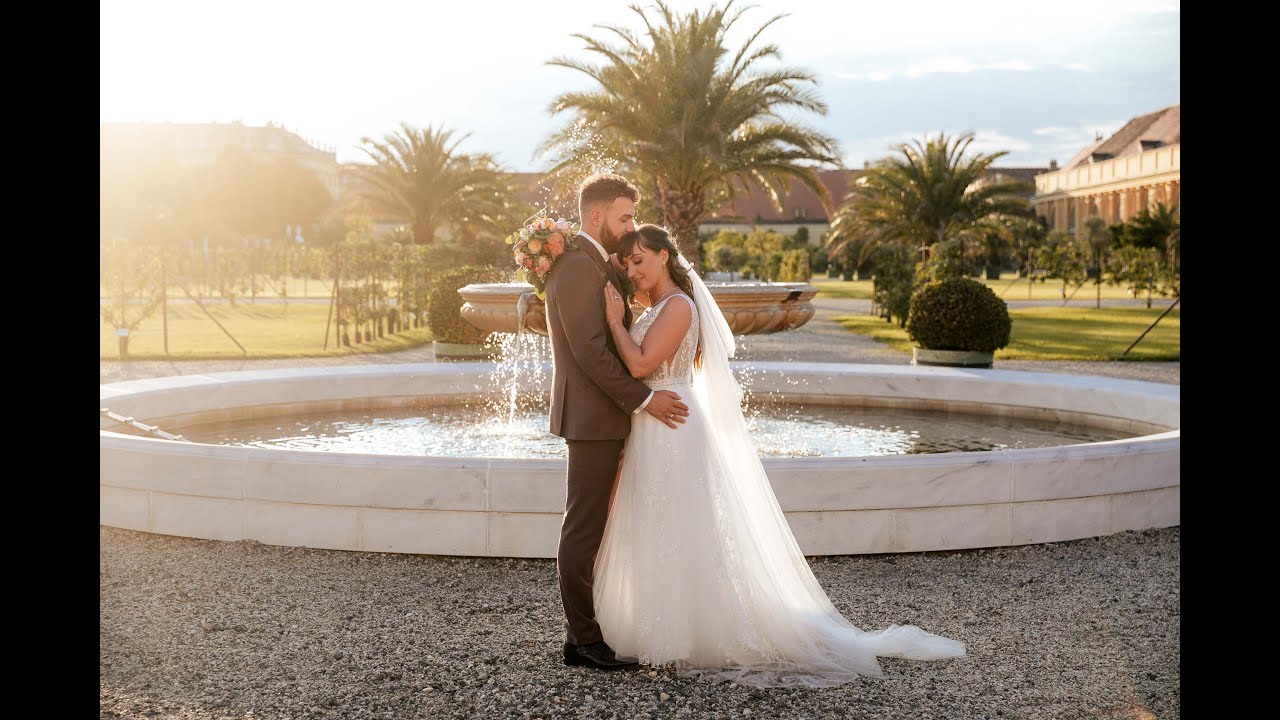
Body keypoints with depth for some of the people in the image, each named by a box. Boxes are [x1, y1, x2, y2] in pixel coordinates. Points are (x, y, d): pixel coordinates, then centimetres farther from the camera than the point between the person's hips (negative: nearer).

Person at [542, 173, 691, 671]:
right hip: (593, 417, -11)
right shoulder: (579, 267, -16)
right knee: (584, 529, -5)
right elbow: (590, 350, -22)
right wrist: (643, 399, -19)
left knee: (590, 527, 13)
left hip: (604, 415, 11)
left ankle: (584, 630, 20)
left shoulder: (596, 266, 17)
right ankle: (583, 640, 1)